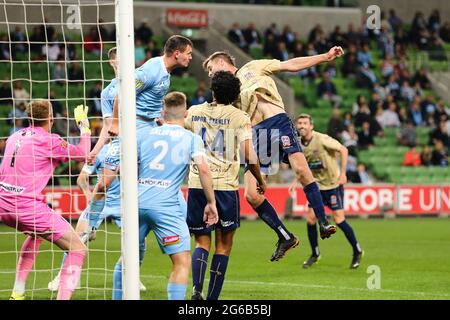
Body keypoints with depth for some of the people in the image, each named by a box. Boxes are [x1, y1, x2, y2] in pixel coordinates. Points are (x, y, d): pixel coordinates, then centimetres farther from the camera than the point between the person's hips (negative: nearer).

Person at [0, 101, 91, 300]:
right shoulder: (49, 141, -8)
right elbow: (83, 155, 2)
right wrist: (84, 125, 14)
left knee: (36, 234, 38)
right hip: (29, 207, -8)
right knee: (78, 250, 0)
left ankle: (17, 293, 31)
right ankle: (63, 297, -15)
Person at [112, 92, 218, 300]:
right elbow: (203, 169, -9)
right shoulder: (192, 138, 4)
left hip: (138, 202, 5)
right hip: (166, 206, -5)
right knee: (182, 262, -3)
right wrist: (211, 202, -1)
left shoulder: (146, 134, 16)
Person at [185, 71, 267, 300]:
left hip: (197, 184, 2)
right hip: (225, 186, -2)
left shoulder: (194, 112, 7)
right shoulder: (240, 118, -2)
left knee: (202, 242, 10)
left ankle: (197, 288, -15)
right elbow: (249, 157, -8)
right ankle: (212, 298, 4)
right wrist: (260, 181, 7)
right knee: (223, 245, 9)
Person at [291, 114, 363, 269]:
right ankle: (315, 254, 16)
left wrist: (342, 173, -16)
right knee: (310, 219, -2)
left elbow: (343, 150, -13)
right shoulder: (298, 144, 0)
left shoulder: (322, 139, -18)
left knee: (339, 219, -9)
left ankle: (357, 252, 8)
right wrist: (296, 182, 4)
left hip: (333, 184, -6)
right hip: (316, 186, 6)